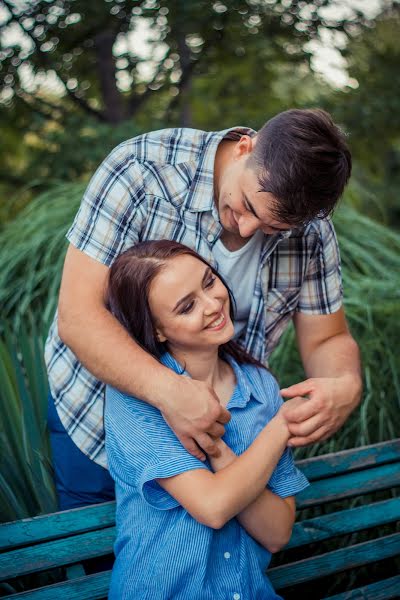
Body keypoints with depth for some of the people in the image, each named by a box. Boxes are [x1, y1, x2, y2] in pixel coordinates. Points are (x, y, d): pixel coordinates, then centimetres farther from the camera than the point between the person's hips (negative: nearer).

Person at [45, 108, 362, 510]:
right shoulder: (141, 170, -27)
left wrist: (347, 387, -30)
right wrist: (168, 390, -45)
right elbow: (78, 314, -30)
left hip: (212, 422, 3)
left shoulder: (311, 230, -14)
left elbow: (327, 341, -6)